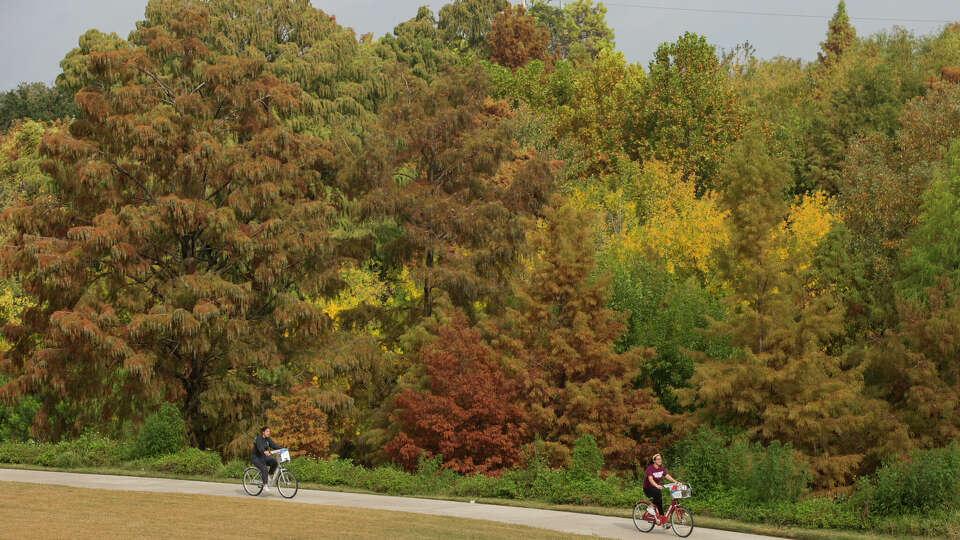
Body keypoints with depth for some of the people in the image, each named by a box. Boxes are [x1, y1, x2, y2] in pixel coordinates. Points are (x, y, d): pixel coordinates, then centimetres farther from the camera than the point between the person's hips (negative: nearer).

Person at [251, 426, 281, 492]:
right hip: (256, 457, -7)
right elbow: (259, 447, -35)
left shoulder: (268, 439, 6)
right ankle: (265, 486, -28)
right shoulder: (259, 438, -17)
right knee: (264, 468, -29)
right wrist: (264, 451, -55)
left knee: (274, 462, -19)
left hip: (263, 457, 7)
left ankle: (268, 475, -1)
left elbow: (274, 445, -1)